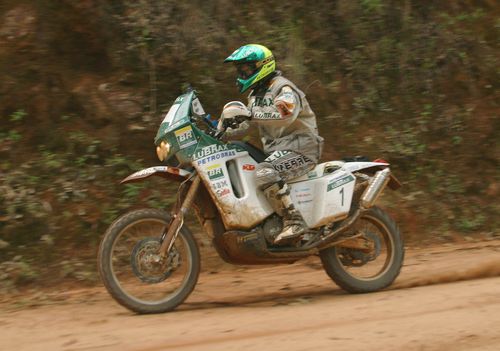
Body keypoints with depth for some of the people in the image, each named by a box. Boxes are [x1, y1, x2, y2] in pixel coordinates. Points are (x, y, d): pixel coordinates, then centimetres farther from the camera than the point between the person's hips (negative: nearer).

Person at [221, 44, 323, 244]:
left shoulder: (284, 88, -11)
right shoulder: (256, 94, 20)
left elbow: (285, 115, -31)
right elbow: (243, 125, 21)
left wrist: (251, 114, -39)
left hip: (300, 148, -10)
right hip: (276, 150, 10)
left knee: (265, 173, -35)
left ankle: (294, 222, -33)